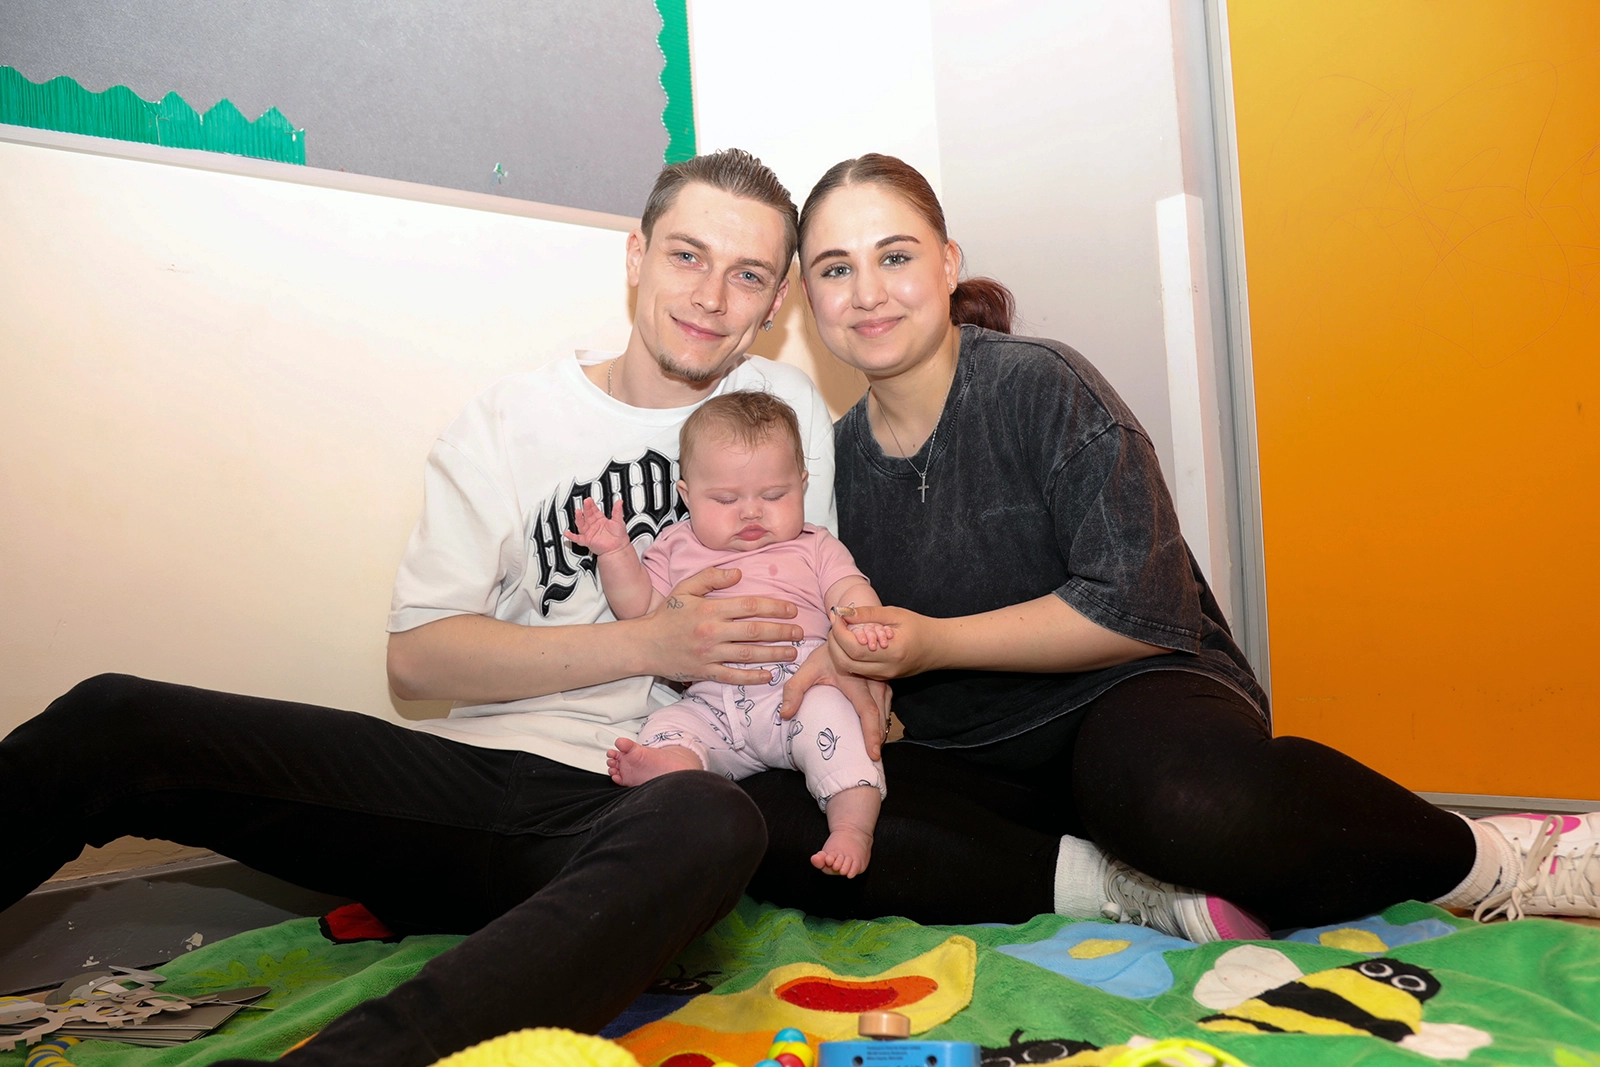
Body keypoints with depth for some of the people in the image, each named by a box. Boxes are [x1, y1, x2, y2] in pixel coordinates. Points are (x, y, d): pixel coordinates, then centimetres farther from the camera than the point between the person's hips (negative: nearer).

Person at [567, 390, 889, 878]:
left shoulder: (813, 547, 18)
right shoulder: (677, 549, 22)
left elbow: (850, 591, 5)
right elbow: (640, 609, 18)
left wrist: (863, 621, -20)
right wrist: (615, 553, 3)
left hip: (797, 687, -2)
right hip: (709, 703, 3)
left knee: (830, 712, -31)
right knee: (666, 725, -24)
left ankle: (852, 828, -38)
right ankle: (667, 769, -55)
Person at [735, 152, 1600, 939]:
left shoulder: (1042, 389, -9)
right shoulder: (836, 460, 6)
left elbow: (1140, 609, -15)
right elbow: (847, 652, 16)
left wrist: (932, 643, -19)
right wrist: (843, 672, -8)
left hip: (1125, 694, -5)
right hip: (964, 768, 5)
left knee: (1194, 801, -42)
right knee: (759, 816, -23)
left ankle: (1492, 860, -13)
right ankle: (1125, 888, -24)